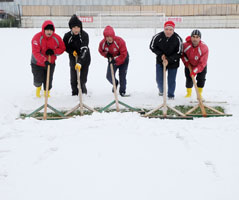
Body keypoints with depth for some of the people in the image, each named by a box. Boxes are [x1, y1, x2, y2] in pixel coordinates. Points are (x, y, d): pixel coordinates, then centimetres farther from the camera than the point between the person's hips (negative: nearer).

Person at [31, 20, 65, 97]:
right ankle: (38, 87, 45)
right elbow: (35, 52, -30)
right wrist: (44, 61, -41)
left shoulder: (57, 38, -14)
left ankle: (47, 93, 36)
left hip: (50, 63, 2)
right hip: (37, 63, -2)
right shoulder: (37, 38, -25)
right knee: (38, 80, 8)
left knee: (48, 80, 9)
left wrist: (53, 51, -22)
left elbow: (62, 48, -3)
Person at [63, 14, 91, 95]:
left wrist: (79, 62, -41)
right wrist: (72, 51, -14)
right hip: (73, 58, 2)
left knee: (82, 79, -2)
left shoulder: (85, 35, -23)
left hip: (84, 59, -2)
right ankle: (75, 93, 16)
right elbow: (64, 46, 4)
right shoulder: (67, 36, -15)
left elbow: (84, 50, -31)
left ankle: (83, 93, 20)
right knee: (73, 79, -2)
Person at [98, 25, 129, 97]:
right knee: (109, 76, 2)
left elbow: (124, 54, -29)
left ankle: (122, 91, 12)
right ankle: (115, 83, 36)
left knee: (122, 76, -5)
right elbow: (101, 51, 3)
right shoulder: (102, 43, -19)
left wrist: (115, 60, -38)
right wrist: (106, 55, -17)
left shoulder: (120, 41, -31)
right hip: (112, 60, 4)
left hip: (123, 60, -4)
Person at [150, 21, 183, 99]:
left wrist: (169, 60, -23)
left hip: (173, 62, -1)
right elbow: (152, 47, -2)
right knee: (159, 79, 9)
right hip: (160, 61, 2)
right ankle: (161, 90, 41)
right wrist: (160, 54, -13)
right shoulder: (157, 37, -18)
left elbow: (179, 53, -13)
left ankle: (171, 95, 27)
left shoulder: (178, 39, -20)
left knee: (171, 80, 4)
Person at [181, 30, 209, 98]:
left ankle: (199, 94, 14)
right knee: (189, 79, 4)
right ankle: (189, 93, 26)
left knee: (201, 78, -6)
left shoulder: (204, 48, -33)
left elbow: (202, 63, -31)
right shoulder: (185, 45, -27)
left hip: (201, 66, -1)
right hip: (189, 64, 1)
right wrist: (186, 61, -14)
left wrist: (194, 71, -37)